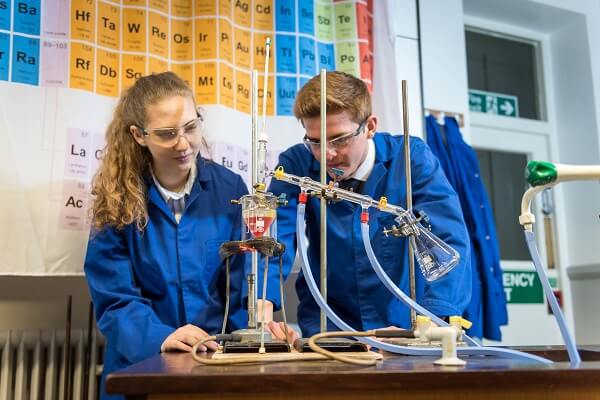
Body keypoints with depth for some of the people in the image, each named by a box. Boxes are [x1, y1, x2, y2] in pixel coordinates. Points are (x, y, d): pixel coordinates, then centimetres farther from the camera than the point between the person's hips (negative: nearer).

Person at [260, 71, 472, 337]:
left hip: (407, 325, 1)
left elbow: (449, 242, -16)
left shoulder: (411, 158, -7)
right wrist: (262, 305, -33)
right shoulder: (296, 164, -4)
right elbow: (272, 239, -13)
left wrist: (433, 325, -31)